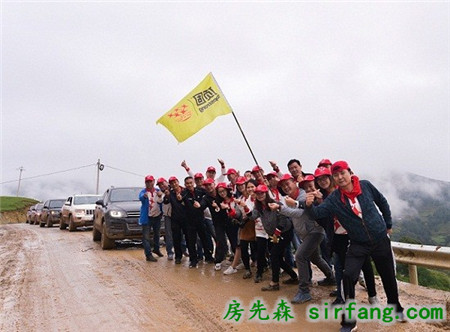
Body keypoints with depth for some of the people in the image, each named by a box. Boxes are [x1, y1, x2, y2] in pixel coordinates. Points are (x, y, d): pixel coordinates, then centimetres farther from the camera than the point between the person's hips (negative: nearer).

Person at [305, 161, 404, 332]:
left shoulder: (365, 186, -10)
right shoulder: (333, 199, -12)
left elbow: (382, 202, 6)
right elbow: (318, 212, -24)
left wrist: (388, 224, 11)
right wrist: (309, 205, -45)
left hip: (380, 240, 1)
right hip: (358, 244, -1)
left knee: (388, 277, 16)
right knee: (348, 276, -17)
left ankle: (395, 307, 46)